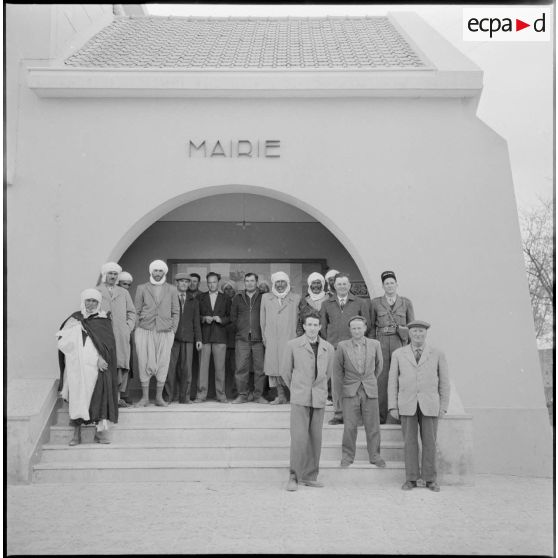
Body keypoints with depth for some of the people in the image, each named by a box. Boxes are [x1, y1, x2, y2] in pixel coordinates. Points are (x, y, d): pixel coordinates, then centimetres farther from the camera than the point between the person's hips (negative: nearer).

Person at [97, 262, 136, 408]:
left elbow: (131, 312, 21)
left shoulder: (124, 293, 20)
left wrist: (129, 327, 7)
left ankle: (120, 397, 2)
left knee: (122, 366, -3)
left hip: (122, 335, 3)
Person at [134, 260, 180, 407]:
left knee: (163, 363, -1)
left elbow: (176, 312, 12)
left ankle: (159, 397, 7)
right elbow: (136, 311, 10)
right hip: (145, 331, 0)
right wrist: (137, 329, 1)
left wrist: (173, 329, 3)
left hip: (165, 332, 1)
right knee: (144, 363, -3)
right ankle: (145, 397, 5)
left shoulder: (171, 289, 11)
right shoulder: (142, 288, 10)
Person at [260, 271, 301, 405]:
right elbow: (262, 319, 15)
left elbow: (299, 319, 9)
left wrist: (298, 336, 1)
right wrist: (264, 337, 10)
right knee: (274, 366, -1)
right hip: (272, 340, 2)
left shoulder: (296, 298, 9)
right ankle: (280, 396, 6)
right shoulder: (266, 298, 14)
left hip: (290, 338, -2)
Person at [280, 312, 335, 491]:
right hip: (299, 398, -3)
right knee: (299, 438, -9)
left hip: (319, 399, 3)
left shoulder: (328, 348, 6)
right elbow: (285, 371, 9)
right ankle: (294, 476, 1)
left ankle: (310, 476, 15)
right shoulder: (293, 345, -1)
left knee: (315, 438, 5)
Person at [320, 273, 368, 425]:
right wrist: (329, 342, 9)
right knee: (335, 381, 0)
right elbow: (323, 326, 16)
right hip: (334, 348, 2)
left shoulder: (359, 303, 7)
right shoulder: (327, 304, 12)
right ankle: (338, 413, 7)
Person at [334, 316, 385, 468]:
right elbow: (337, 369, 10)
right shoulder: (342, 346, -2)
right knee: (349, 427, -1)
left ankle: (375, 456, 18)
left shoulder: (375, 344, 1)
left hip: (370, 391, 1)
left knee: (373, 426, 3)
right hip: (350, 392, -1)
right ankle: (347, 456, 14)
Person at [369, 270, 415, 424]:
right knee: (381, 379, -2)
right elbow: (371, 327, 11)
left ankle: (394, 416, 1)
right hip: (382, 345, 0)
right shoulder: (375, 303, 10)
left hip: (400, 344, 0)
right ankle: (381, 416, 6)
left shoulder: (406, 303, 11)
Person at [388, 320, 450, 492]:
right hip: (407, 405, 0)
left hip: (429, 405, 0)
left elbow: (444, 383, 5)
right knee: (410, 442, 2)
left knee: (429, 442, 2)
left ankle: (430, 479, 12)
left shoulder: (438, 355, 3)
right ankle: (411, 479, 10)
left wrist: (443, 407, 0)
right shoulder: (398, 354, 4)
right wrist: (393, 406, -1)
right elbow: (393, 381, 5)